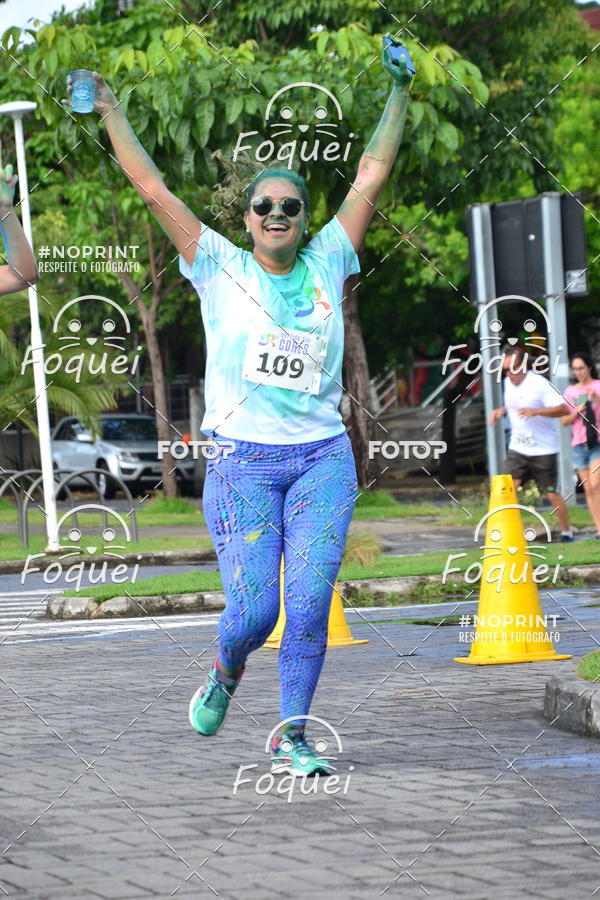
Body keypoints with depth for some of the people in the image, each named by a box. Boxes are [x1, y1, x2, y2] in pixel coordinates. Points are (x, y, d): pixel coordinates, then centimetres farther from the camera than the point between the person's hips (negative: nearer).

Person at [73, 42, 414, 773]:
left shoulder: (326, 265, 9)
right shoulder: (220, 268, 4)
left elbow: (371, 178, 9)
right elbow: (151, 187, 3)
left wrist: (398, 95, 8)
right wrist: (108, 110, 2)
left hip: (322, 458, 2)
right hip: (241, 459, -2)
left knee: (310, 605, -7)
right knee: (254, 612, -7)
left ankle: (291, 734, 5)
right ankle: (226, 670, 27)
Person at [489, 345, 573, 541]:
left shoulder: (539, 384, -16)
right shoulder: (508, 383, 5)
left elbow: (563, 409, -21)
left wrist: (536, 411, -33)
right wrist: (501, 410, 5)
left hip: (543, 450, -5)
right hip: (517, 449, 5)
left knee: (552, 494, 3)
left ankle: (566, 532, 20)